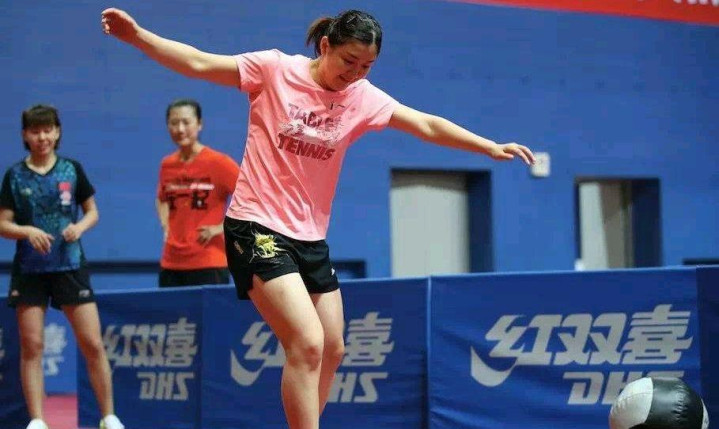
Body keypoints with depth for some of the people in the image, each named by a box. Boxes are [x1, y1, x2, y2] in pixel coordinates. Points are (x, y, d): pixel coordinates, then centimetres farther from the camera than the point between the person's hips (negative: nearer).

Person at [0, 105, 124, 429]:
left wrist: (80, 226, -10)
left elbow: (92, 211, 11)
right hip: (29, 269, 0)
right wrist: (28, 231, -18)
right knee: (31, 345, -1)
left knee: (93, 344, -3)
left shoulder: (72, 169, 4)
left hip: (70, 265, 0)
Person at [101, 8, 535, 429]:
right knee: (307, 343, -21)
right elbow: (198, 63, -8)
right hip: (256, 227, -7)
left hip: (310, 237, 7)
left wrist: (491, 147, -4)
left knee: (332, 351, 10)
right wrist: (138, 35, -18)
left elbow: (427, 124, 3)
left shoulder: (364, 98, 3)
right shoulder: (274, 70, -9)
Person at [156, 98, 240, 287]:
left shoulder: (217, 163, -7)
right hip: (171, 263, 5)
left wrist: (221, 227, -11)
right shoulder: (167, 165, 9)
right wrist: (166, 227, 12)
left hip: (209, 265, -5)